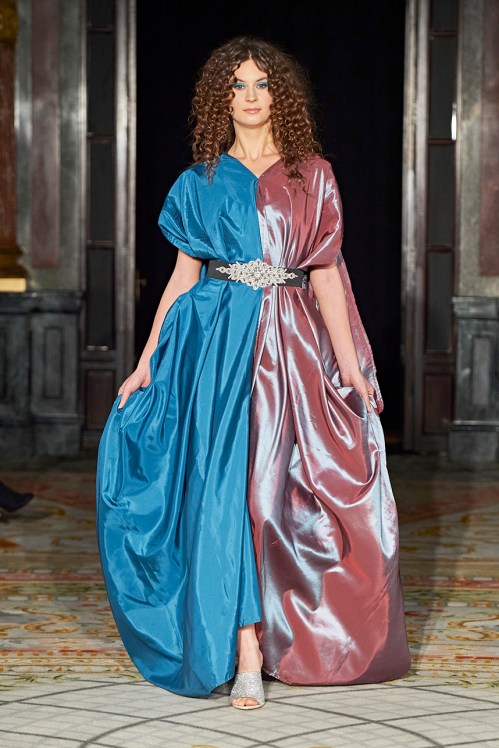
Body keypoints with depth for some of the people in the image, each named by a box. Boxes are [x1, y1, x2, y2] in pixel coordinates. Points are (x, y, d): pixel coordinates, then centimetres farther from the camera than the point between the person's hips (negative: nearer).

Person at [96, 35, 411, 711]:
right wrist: (148, 361, 4)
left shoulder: (311, 176, 10)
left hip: (293, 345, 0)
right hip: (219, 339, 0)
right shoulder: (201, 182, 11)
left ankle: (288, 633, 13)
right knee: (225, 484, -11)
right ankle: (246, 654, -11)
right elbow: (183, 276, 11)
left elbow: (325, 274, 7)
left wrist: (350, 366, 0)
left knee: (285, 487, -4)